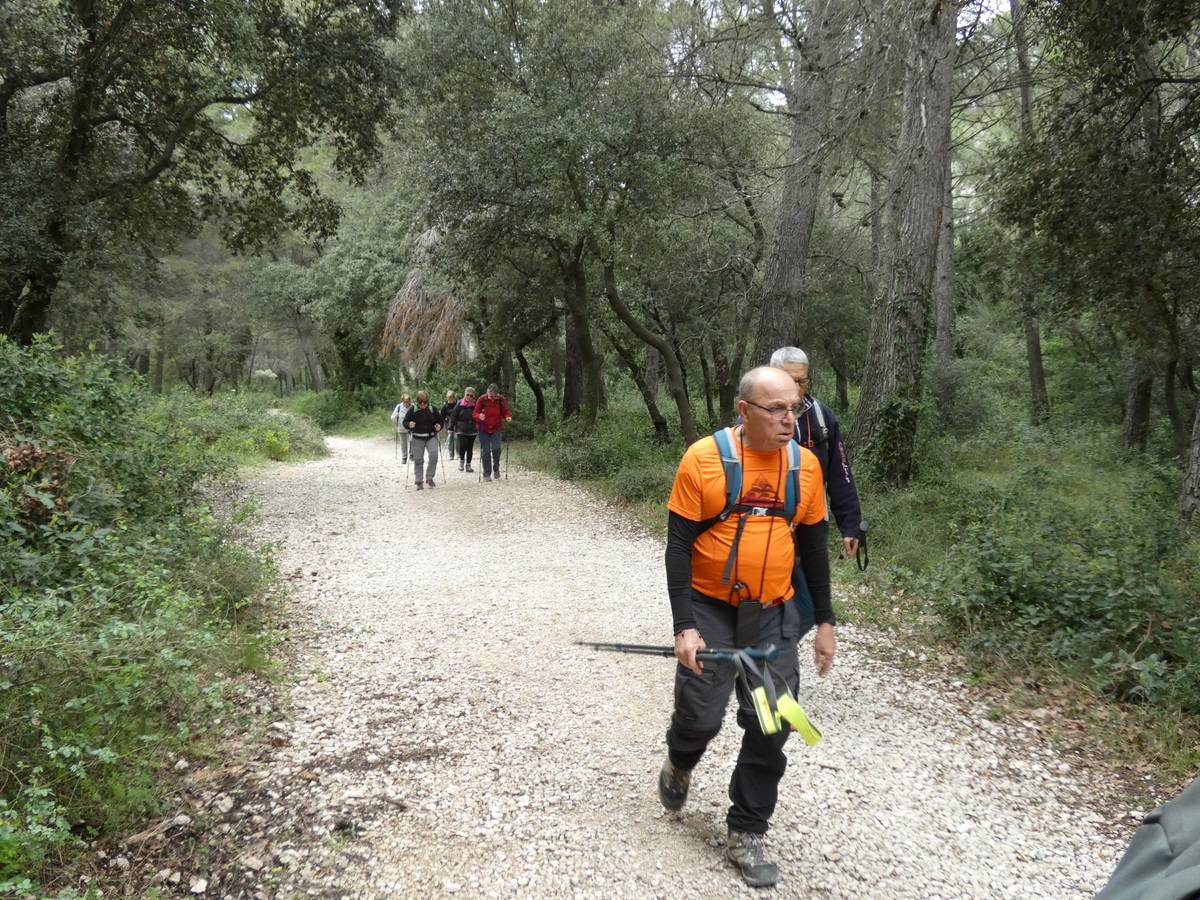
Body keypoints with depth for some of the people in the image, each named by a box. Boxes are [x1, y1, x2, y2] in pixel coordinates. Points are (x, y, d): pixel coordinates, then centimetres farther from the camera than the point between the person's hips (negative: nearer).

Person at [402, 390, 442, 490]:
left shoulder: (433, 409, 2)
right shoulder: (413, 410, -2)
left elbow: (440, 420, 12)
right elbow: (405, 422, 1)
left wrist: (439, 426, -9)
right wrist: (409, 425, -21)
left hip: (431, 437, 0)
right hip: (417, 438, 0)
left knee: (434, 455, -19)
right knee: (418, 460, 1)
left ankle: (430, 478, -5)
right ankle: (419, 482, 12)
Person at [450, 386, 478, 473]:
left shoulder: (475, 405, 0)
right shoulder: (460, 404, -3)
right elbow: (453, 416, 1)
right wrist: (451, 427, -2)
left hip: (472, 430, 2)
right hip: (461, 430, -2)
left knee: (470, 448, 7)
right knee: (462, 446, -13)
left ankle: (468, 465, 20)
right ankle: (461, 461, 14)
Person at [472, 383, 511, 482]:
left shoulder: (501, 400, -3)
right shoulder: (482, 400, -6)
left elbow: (505, 412, 3)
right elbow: (474, 414, -4)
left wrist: (508, 417, -20)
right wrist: (479, 416, -26)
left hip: (496, 429, 0)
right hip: (484, 429, 0)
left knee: (496, 448, -17)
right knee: (485, 452, 1)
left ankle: (496, 469, 7)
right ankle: (487, 474, 12)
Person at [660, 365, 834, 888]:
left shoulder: (805, 464, 0)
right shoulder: (703, 459, -12)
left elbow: (813, 546, 9)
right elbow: (679, 546, -11)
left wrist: (823, 621, 9)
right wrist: (684, 625, -17)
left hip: (774, 613, 3)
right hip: (710, 609, -3)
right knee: (701, 714, -2)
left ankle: (746, 832, 20)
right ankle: (679, 763, 35)